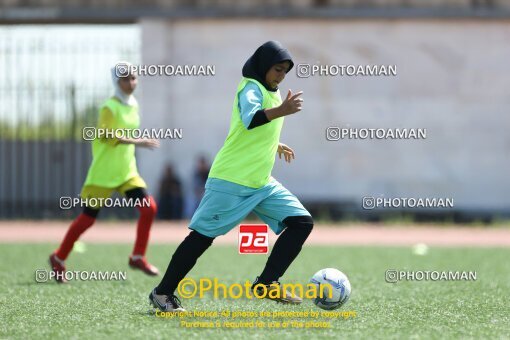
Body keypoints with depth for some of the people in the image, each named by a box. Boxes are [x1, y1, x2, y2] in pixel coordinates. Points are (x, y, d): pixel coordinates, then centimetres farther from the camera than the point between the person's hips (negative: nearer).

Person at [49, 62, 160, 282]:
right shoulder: (110, 107, -15)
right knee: (88, 218, 0)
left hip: (127, 171, 7)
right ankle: (58, 258, 16)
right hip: (104, 173, -7)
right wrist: (137, 142, -34)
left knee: (149, 208, -8)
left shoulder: (133, 105, 10)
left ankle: (138, 257, 3)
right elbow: (106, 135, -28)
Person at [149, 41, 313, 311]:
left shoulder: (271, 92, 16)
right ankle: (163, 293, 6)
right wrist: (281, 110, -48)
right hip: (231, 181, -9)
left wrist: (275, 146, 44)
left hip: (262, 184, 9)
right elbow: (249, 120, -36)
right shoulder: (251, 88, -12)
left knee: (302, 223, -4)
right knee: (203, 235, -5)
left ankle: (267, 283, -4)